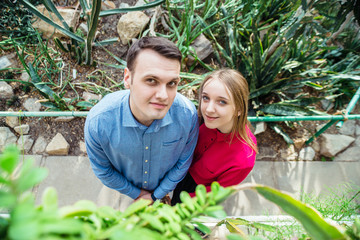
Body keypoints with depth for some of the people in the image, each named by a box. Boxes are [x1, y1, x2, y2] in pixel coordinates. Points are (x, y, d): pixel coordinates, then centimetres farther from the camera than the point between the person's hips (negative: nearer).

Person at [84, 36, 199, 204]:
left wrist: (156, 195, -6)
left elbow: (184, 161, -15)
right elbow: (102, 170, -16)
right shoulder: (98, 121, -37)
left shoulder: (187, 114, -34)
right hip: (126, 188, 0)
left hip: (165, 186, 1)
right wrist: (135, 193, -5)